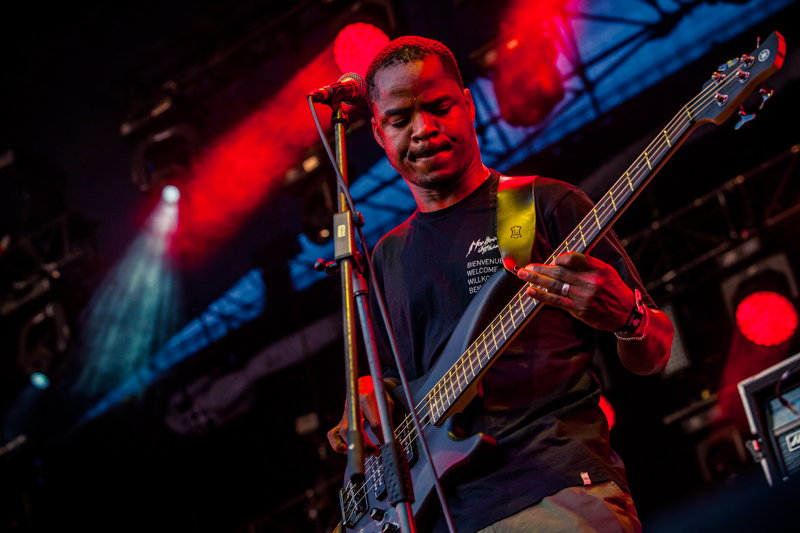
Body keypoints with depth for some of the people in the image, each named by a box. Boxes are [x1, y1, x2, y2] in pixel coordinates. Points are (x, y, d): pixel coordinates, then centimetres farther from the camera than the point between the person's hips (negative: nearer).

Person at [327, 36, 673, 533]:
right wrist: (363, 401, 7)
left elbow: (653, 358, 5)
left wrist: (626, 318, -17)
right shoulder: (388, 255, 20)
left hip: (556, 486, -5)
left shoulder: (548, 206, 6)